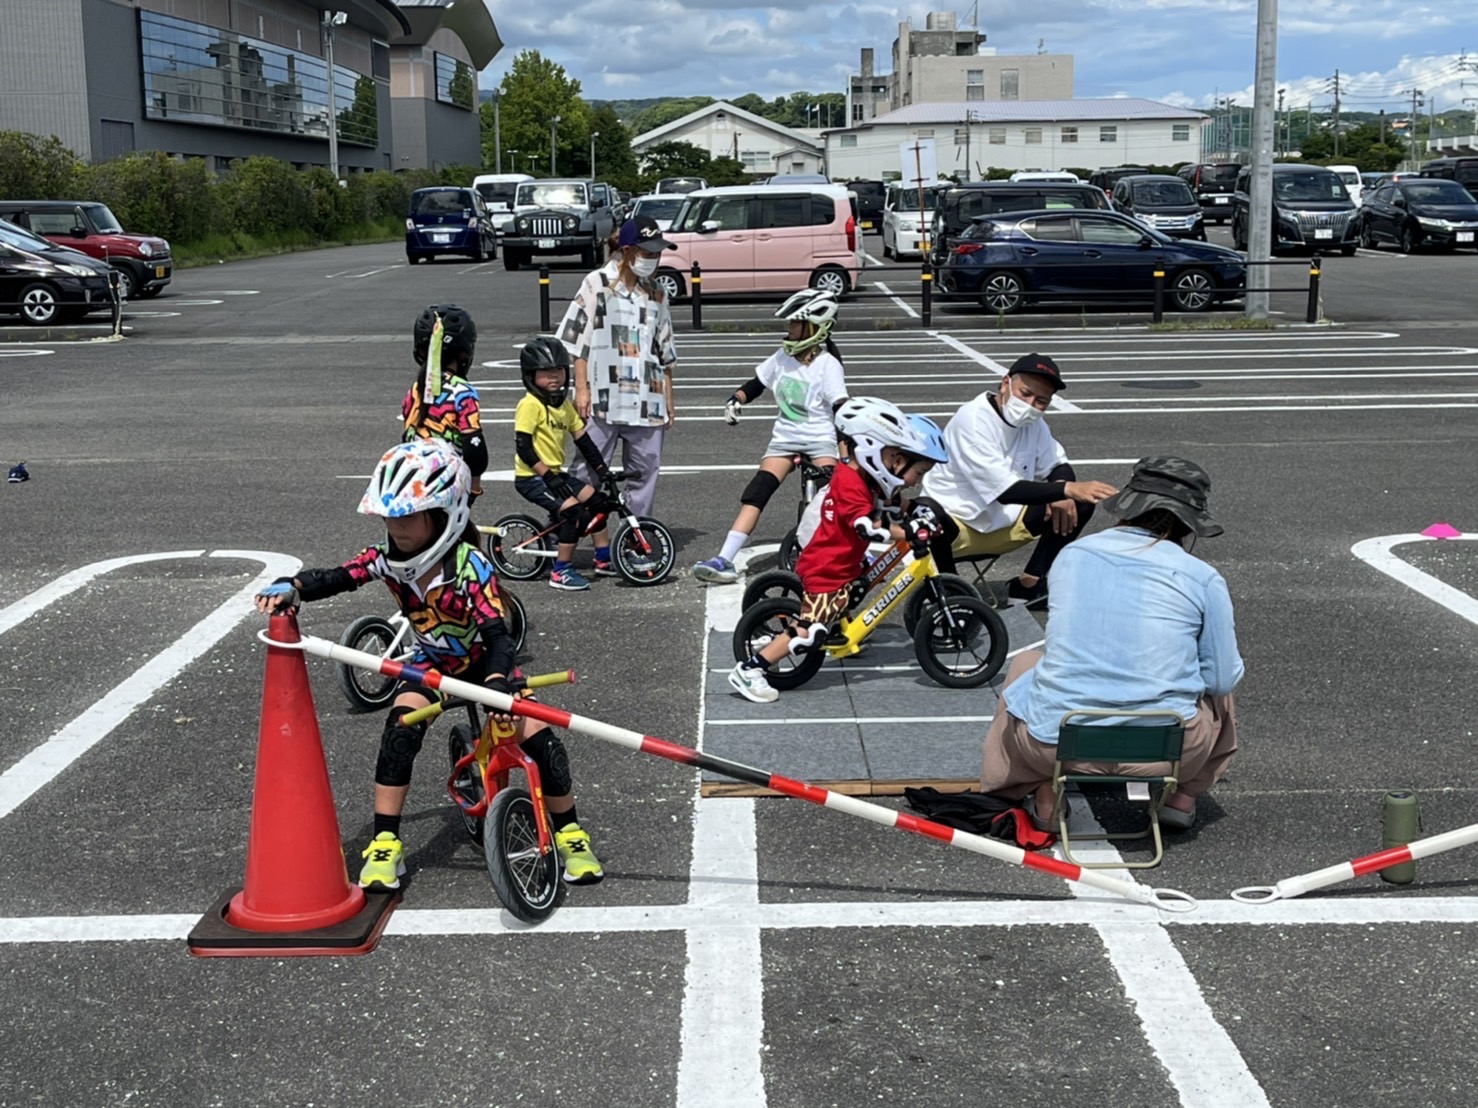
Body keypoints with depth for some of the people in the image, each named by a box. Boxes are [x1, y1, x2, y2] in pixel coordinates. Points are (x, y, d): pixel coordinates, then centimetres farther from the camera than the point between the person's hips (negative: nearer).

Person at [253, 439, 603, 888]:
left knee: (537, 737, -19)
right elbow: (334, 579, -22)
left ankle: (570, 835, 3)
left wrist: (497, 683, -56)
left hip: (484, 663, -3)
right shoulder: (385, 559, -18)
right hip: (432, 664, 3)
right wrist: (291, 587, -44)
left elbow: (498, 636, -37)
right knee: (400, 728, -25)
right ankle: (384, 846, -15)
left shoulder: (472, 568, -31)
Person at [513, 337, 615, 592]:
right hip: (531, 477, -9)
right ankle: (561, 572, -12)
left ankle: (604, 559, 23)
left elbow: (582, 440, 11)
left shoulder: (564, 404, 9)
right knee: (574, 511, -22)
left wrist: (603, 471, 5)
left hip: (554, 474, 9)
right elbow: (523, 448, -22)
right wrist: (549, 477, -24)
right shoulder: (530, 405, -16)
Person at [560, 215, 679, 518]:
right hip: (604, 399, -4)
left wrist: (668, 398, 16)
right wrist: (581, 389, -7)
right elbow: (577, 338, -2)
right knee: (588, 471, -3)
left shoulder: (655, 293, 15)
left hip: (647, 402, 5)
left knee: (645, 471, 5)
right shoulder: (597, 283, 1)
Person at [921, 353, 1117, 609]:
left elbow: (1058, 465, 7)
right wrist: (1066, 489, -36)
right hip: (956, 521, -7)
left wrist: (1061, 493, -17)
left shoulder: (1032, 422, -1)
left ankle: (1028, 585, -2)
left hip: (1005, 521, 7)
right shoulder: (973, 420, -24)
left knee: (1080, 504, -6)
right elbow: (1004, 489, -30)